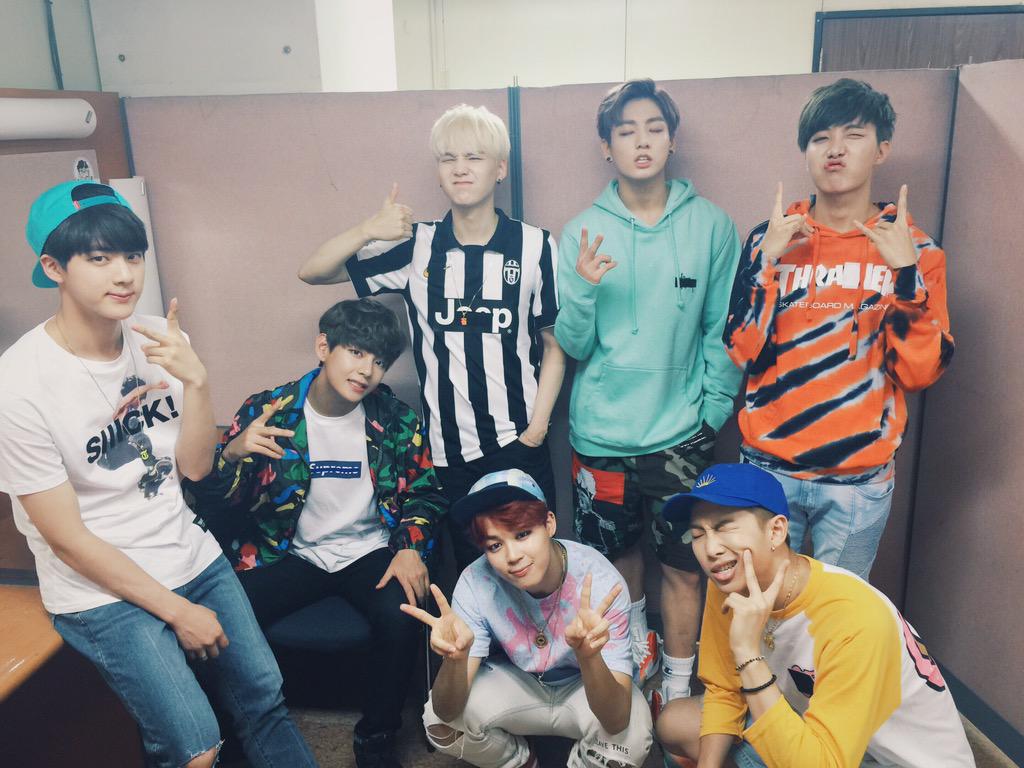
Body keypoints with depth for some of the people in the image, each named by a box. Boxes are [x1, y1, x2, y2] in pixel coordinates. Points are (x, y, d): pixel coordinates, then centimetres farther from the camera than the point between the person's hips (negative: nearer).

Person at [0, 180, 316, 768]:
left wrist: (196, 379, -18)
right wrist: (177, 610, -12)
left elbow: (194, 467, -2)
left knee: (266, 697, 6)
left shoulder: (161, 342, -4)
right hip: (102, 589, -5)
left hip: (193, 556, 5)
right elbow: (67, 537, -15)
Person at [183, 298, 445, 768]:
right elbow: (210, 505, -6)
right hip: (290, 554, 0)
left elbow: (424, 494, 8)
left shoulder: (396, 422, -2)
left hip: (367, 552, 0)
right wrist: (233, 454, -27)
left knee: (401, 618, -29)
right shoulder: (265, 411, -6)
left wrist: (411, 548, -11)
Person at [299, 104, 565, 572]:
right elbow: (312, 271, 0)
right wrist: (369, 230, -17)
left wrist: (538, 425, -5)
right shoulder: (416, 246, 0)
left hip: (519, 444, -1)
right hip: (450, 450, 1)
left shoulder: (535, 247, -3)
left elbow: (554, 342, 2)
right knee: (471, 570, 14)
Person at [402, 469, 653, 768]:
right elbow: (448, 713, -27)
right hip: (516, 684, 2)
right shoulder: (476, 584, -26)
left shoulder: (600, 582, -31)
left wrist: (589, 656, -54)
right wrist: (456, 657, -49)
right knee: (439, 719, -25)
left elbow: (617, 721, -34)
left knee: (632, 734, -33)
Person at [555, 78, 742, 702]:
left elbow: (725, 329, 1)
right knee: (618, 551, 20)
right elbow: (572, 345, -4)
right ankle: (638, 644, 47)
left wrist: (714, 407, -6)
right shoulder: (582, 233, -2)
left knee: (684, 566, 7)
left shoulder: (711, 225, -3)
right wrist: (583, 288, -20)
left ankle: (678, 686, 29)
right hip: (602, 432, 2)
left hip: (681, 433, -1)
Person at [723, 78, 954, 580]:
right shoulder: (771, 239, -1)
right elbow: (743, 355, -6)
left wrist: (906, 272, -19)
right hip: (768, 467, 1)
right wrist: (767, 263, -16)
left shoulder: (913, 249, -1)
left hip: (859, 480, 0)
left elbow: (921, 371, -8)